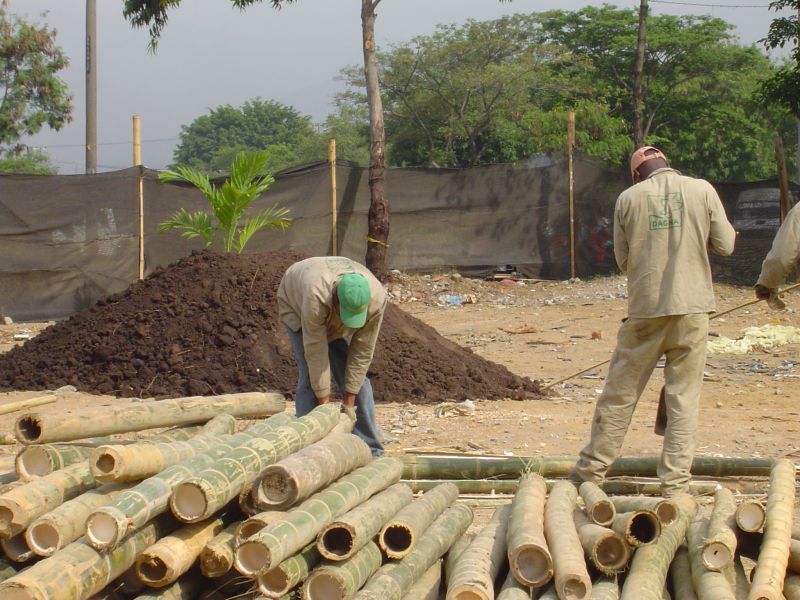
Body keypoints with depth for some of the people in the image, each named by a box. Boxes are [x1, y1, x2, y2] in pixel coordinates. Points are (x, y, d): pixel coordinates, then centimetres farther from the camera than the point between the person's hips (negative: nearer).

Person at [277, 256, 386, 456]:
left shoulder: (376, 298, -36)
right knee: (310, 378, -17)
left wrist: (349, 402, -22)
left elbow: (362, 351, -26)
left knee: (355, 378, -5)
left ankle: (371, 451, 1)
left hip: (335, 321, 3)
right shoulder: (316, 297, -46)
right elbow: (316, 352, -38)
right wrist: (325, 404, -32)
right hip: (296, 305, -3)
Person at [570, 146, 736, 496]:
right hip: (691, 308, 0)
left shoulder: (629, 198, 1)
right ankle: (675, 483, 6)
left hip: (645, 309, 1)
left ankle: (591, 472, 19)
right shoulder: (701, 190, -1)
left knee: (619, 394, 10)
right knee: (684, 397, 5)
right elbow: (725, 245, 5)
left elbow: (623, 260, 7)